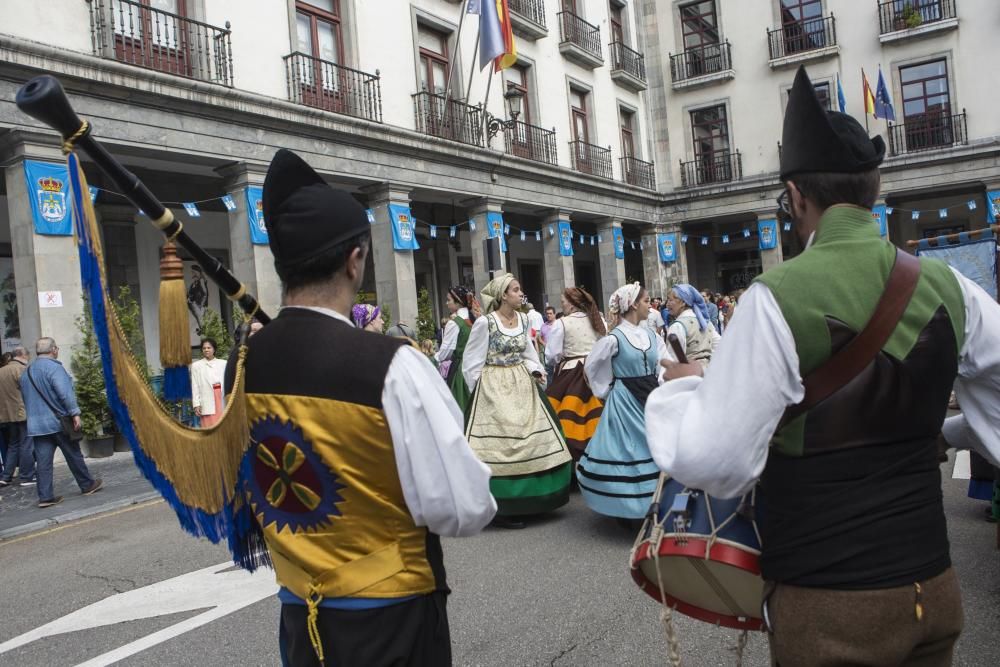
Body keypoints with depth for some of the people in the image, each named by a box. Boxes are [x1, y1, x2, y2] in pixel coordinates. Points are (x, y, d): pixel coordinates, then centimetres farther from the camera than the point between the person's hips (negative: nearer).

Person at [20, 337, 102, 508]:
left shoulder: (26, 372, 14)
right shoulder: (53, 367, -12)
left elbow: (27, 398, 23)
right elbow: (65, 393, -22)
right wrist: (75, 413, -20)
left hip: (36, 424, 6)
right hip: (59, 422, -6)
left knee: (43, 461, 4)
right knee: (74, 455, 7)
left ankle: (45, 496, 1)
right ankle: (87, 485, 19)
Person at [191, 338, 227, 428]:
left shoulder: (223, 363, 8)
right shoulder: (196, 365, 8)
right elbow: (195, 386, 5)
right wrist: (196, 404, -2)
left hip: (223, 400, 1)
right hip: (207, 402, -1)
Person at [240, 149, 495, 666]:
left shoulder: (241, 366, -7)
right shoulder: (391, 366, -26)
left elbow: (243, 496, 7)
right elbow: (464, 510, -22)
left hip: (297, 614, 5)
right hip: (391, 618, -5)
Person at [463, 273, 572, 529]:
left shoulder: (523, 319, 6)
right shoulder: (485, 322, -13)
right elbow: (472, 361, -7)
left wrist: (536, 370, -2)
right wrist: (482, 389, -3)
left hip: (522, 386, 7)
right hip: (494, 389, -7)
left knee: (533, 441, 8)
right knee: (499, 444, -6)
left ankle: (526, 500, 21)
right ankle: (500, 508, 4)